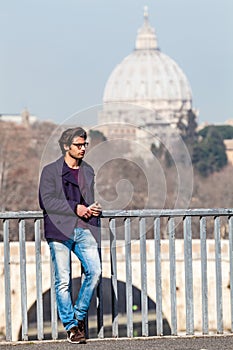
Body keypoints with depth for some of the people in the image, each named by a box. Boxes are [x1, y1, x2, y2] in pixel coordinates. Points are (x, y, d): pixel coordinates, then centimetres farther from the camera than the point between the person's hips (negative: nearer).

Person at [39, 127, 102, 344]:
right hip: (60, 229, -4)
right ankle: (70, 326, 5)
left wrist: (94, 209, 6)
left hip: (84, 229, 4)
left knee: (94, 271, -13)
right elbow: (47, 200, -7)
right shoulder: (51, 171, 3)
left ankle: (79, 315, 6)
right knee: (63, 280, -4)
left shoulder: (88, 171, 20)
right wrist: (75, 208, -13)